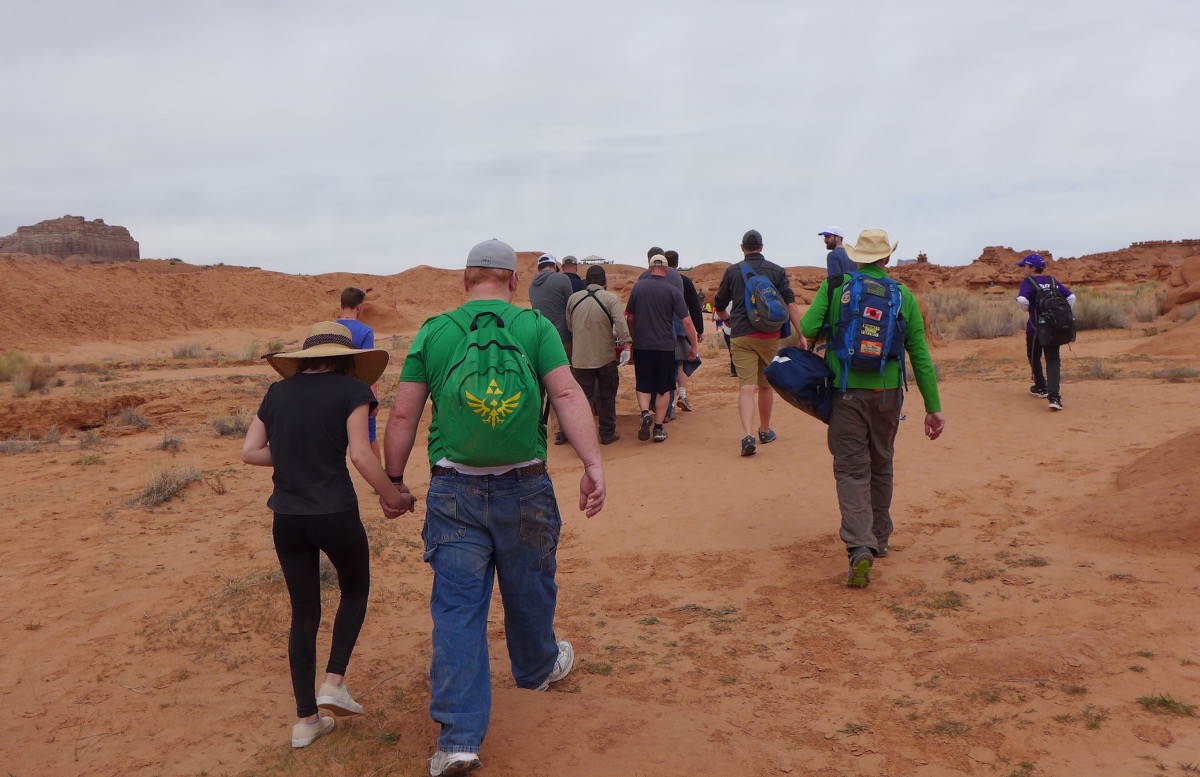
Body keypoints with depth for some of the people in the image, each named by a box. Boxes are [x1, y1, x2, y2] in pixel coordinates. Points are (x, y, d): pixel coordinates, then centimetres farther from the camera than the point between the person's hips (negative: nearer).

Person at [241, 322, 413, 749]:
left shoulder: (278, 392, 10)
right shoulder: (351, 389, -4)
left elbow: (249, 451, 7)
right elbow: (361, 454, -13)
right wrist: (393, 497, -2)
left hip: (287, 517, 4)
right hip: (334, 513, -4)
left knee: (304, 613, 15)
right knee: (355, 589, 23)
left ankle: (305, 719, 21)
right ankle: (334, 682, 11)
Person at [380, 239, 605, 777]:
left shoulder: (433, 332, 4)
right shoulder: (535, 326, 0)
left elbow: (403, 416, 2)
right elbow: (566, 394, -12)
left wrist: (393, 481, 11)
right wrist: (593, 465, -17)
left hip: (453, 490, 0)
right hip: (523, 486, 0)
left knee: (457, 606, 4)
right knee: (528, 589, 21)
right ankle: (536, 668, 47)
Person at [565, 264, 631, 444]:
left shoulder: (573, 298, 3)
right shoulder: (611, 299, -8)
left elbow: (569, 325, 11)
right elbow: (620, 323, -20)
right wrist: (625, 345, -17)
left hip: (580, 357, 2)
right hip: (605, 356, -2)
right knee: (607, 395, 12)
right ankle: (608, 433, 20)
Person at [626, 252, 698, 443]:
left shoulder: (638, 287, 0)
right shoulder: (673, 290, -5)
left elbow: (629, 318, 8)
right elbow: (686, 321, -8)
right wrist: (693, 346, 1)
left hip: (641, 346, 1)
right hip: (665, 346, -1)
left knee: (643, 385, 12)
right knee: (663, 388, 10)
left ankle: (645, 413, -13)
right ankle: (658, 428, 11)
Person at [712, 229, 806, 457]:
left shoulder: (732, 271, 4)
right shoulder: (777, 271, 5)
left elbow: (719, 305, 12)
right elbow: (790, 304, -4)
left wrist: (728, 319, 33)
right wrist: (801, 335, -4)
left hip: (741, 335, -1)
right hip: (769, 335, 1)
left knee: (746, 386, -6)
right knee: (766, 385, 17)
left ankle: (748, 435, -23)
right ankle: (765, 431, 31)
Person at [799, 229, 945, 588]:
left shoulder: (835, 286, -3)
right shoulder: (903, 295, 2)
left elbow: (808, 329, -12)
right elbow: (920, 355, 2)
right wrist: (933, 407, 6)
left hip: (847, 392, -2)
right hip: (887, 393, 2)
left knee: (852, 468, -1)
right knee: (881, 466, 19)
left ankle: (860, 545, -17)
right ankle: (879, 538, 31)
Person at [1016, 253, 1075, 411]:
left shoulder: (1028, 282, -6)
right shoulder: (1053, 282, 11)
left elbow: (1022, 300, -23)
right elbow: (1071, 296, 7)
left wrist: (1027, 309, -2)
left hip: (1035, 327, -4)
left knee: (1034, 357, 19)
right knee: (1053, 360, -2)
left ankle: (1041, 388, 33)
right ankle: (1054, 396, -19)